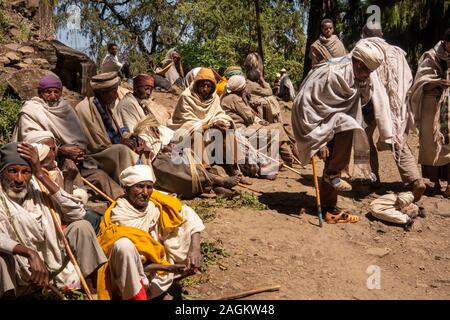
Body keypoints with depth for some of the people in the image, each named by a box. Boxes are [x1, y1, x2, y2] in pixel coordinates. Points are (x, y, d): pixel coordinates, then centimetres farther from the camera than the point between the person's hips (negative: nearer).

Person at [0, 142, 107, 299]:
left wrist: (41, 175, -18)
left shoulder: (39, 186, -2)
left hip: (53, 260, 3)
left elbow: (77, 213, -16)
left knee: (81, 226, -13)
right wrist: (30, 253, -43)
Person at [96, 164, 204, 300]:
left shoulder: (156, 204, -3)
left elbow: (189, 216, -3)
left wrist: (195, 250, -18)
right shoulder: (117, 216, -16)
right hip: (129, 282, -5)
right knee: (123, 245, -36)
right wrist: (167, 267, -26)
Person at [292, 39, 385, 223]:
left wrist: (364, 83, -5)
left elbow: (362, 100, 14)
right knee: (346, 125, -31)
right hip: (312, 119, -9)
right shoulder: (333, 74, -26)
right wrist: (321, 141, -26)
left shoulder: (354, 74, 1)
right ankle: (332, 173, -15)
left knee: (333, 164, 6)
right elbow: (313, 106, -26)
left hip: (331, 121, 9)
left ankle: (329, 208, 17)